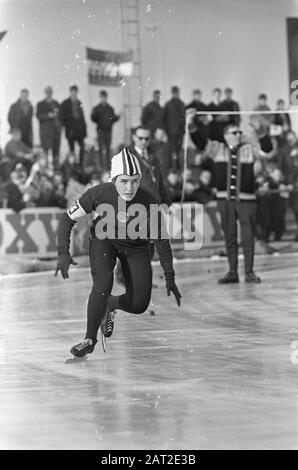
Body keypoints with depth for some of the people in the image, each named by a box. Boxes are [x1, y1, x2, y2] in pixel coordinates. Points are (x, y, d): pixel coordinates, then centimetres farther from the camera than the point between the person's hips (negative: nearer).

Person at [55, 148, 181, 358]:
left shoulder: (149, 202, -27)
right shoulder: (99, 194, -28)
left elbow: (161, 240, -13)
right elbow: (68, 219, -14)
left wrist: (170, 277, -12)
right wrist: (63, 252, -24)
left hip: (136, 246, 1)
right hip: (104, 240, -1)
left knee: (139, 305, -6)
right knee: (103, 285, -26)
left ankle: (110, 305, 29)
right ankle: (90, 340, -7)